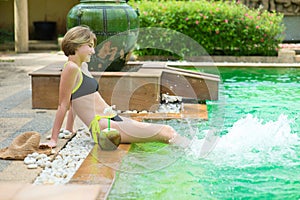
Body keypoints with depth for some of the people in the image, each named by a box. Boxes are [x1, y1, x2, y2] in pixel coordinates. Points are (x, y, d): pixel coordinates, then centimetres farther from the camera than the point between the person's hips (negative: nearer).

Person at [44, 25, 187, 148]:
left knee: (167, 130, 5)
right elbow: (63, 105, -11)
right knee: (166, 133, -11)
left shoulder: (83, 66, 17)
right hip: (104, 127, -10)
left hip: (113, 120, 10)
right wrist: (54, 140, -8)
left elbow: (75, 100, 24)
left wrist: (69, 131, 25)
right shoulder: (71, 68, -11)